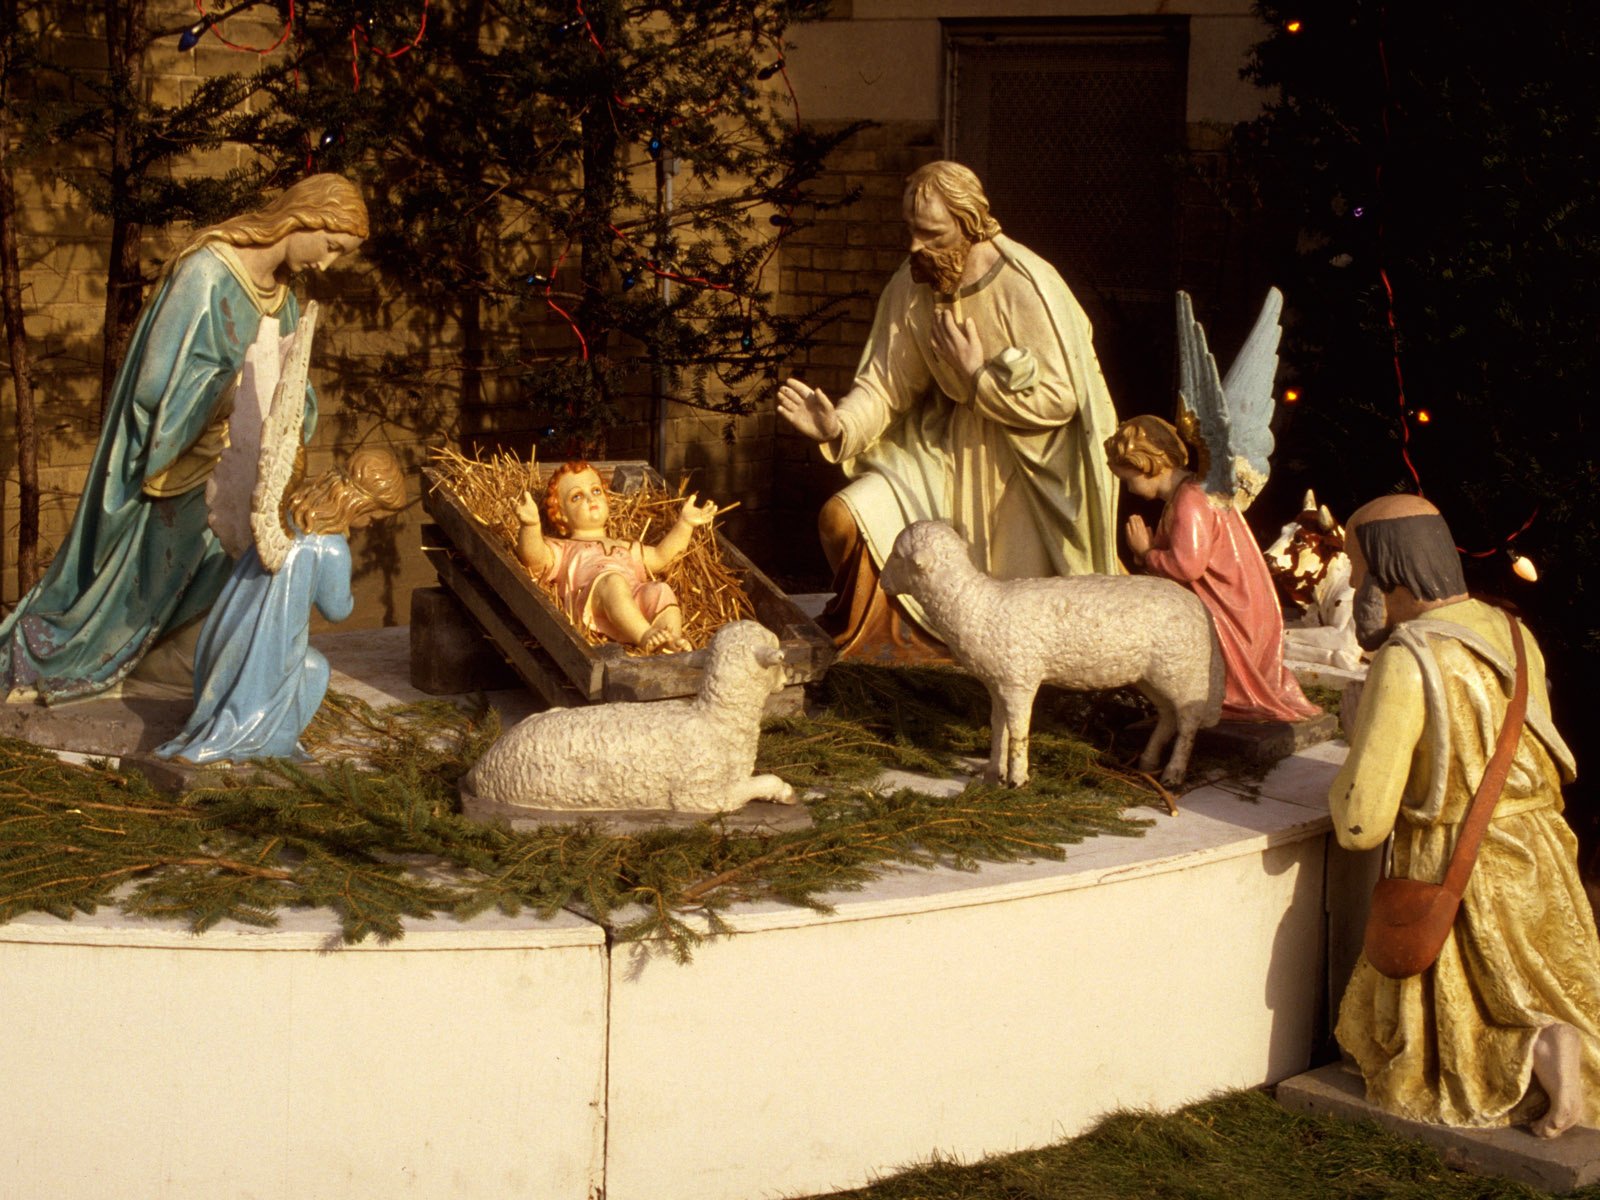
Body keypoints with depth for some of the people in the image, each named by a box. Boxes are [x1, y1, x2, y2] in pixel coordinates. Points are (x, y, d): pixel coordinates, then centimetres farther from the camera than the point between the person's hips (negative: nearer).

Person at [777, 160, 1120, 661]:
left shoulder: (1027, 288, -23)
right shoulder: (911, 285, -8)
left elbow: (1060, 400, -20)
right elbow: (885, 384, -4)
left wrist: (978, 375, -25)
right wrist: (839, 425, -23)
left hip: (1027, 457, -5)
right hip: (947, 449, 5)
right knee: (843, 519, -12)